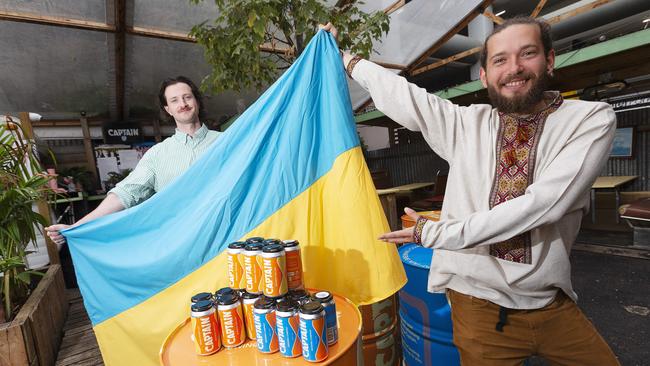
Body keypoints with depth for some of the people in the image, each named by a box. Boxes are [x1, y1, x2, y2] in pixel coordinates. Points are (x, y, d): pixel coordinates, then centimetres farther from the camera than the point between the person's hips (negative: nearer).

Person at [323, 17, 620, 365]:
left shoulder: (592, 119, -8)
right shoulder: (466, 124, -3)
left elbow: (541, 204, -21)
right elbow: (397, 93, 1)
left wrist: (436, 233, -20)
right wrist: (342, 55, 11)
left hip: (553, 305, 1)